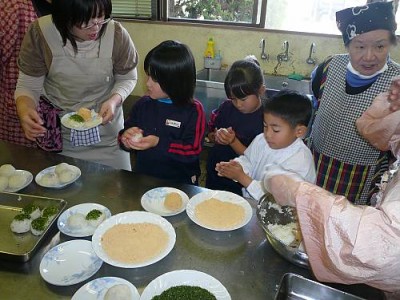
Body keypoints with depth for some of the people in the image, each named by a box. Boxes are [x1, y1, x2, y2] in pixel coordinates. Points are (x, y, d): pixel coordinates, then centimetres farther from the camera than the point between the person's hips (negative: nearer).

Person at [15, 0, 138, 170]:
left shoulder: (117, 35, -19)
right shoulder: (40, 34, -19)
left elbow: (127, 78, -3)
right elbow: (28, 86, -11)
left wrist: (114, 100, -23)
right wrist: (24, 110, -32)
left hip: (107, 129, 1)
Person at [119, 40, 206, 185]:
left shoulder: (193, 110, -6)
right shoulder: (143, 104, 8)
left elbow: (193, 152, -12)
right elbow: (124, 136, 17)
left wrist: (159, 143, -18)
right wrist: (126, 139, -5)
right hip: (142, 179, 4)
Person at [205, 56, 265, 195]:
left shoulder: (265, 119, -20)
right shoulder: (227, 107, -6)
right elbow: (210, 135, 6)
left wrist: (233, 141, -29)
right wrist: (217, 136, -15)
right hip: (213, 175, 5)